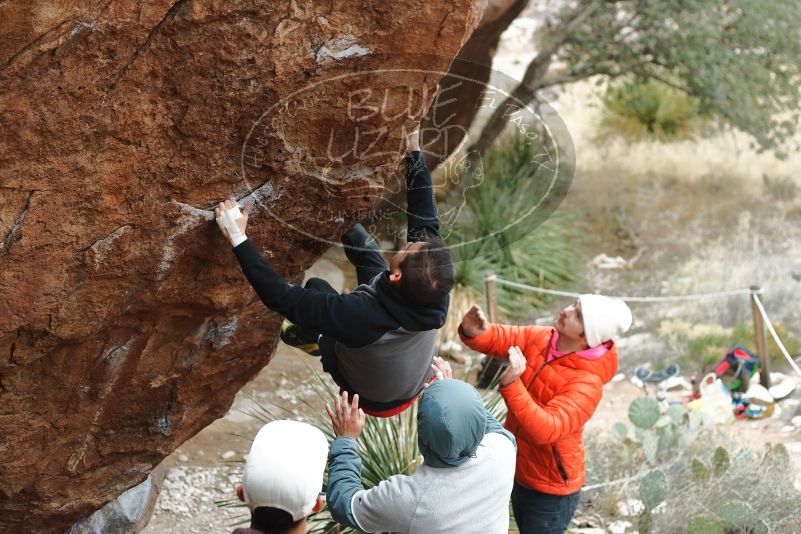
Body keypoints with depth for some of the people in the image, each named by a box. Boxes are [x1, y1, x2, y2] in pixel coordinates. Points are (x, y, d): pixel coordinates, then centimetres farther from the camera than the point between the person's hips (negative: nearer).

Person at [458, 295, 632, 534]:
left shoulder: (587, 384, -31)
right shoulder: (540, 337, -10)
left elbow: (544, 430, -40)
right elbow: (498, 339, -15)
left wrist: (510, 384, -50)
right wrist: (474, 332, -39)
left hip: (551, 490, -6)